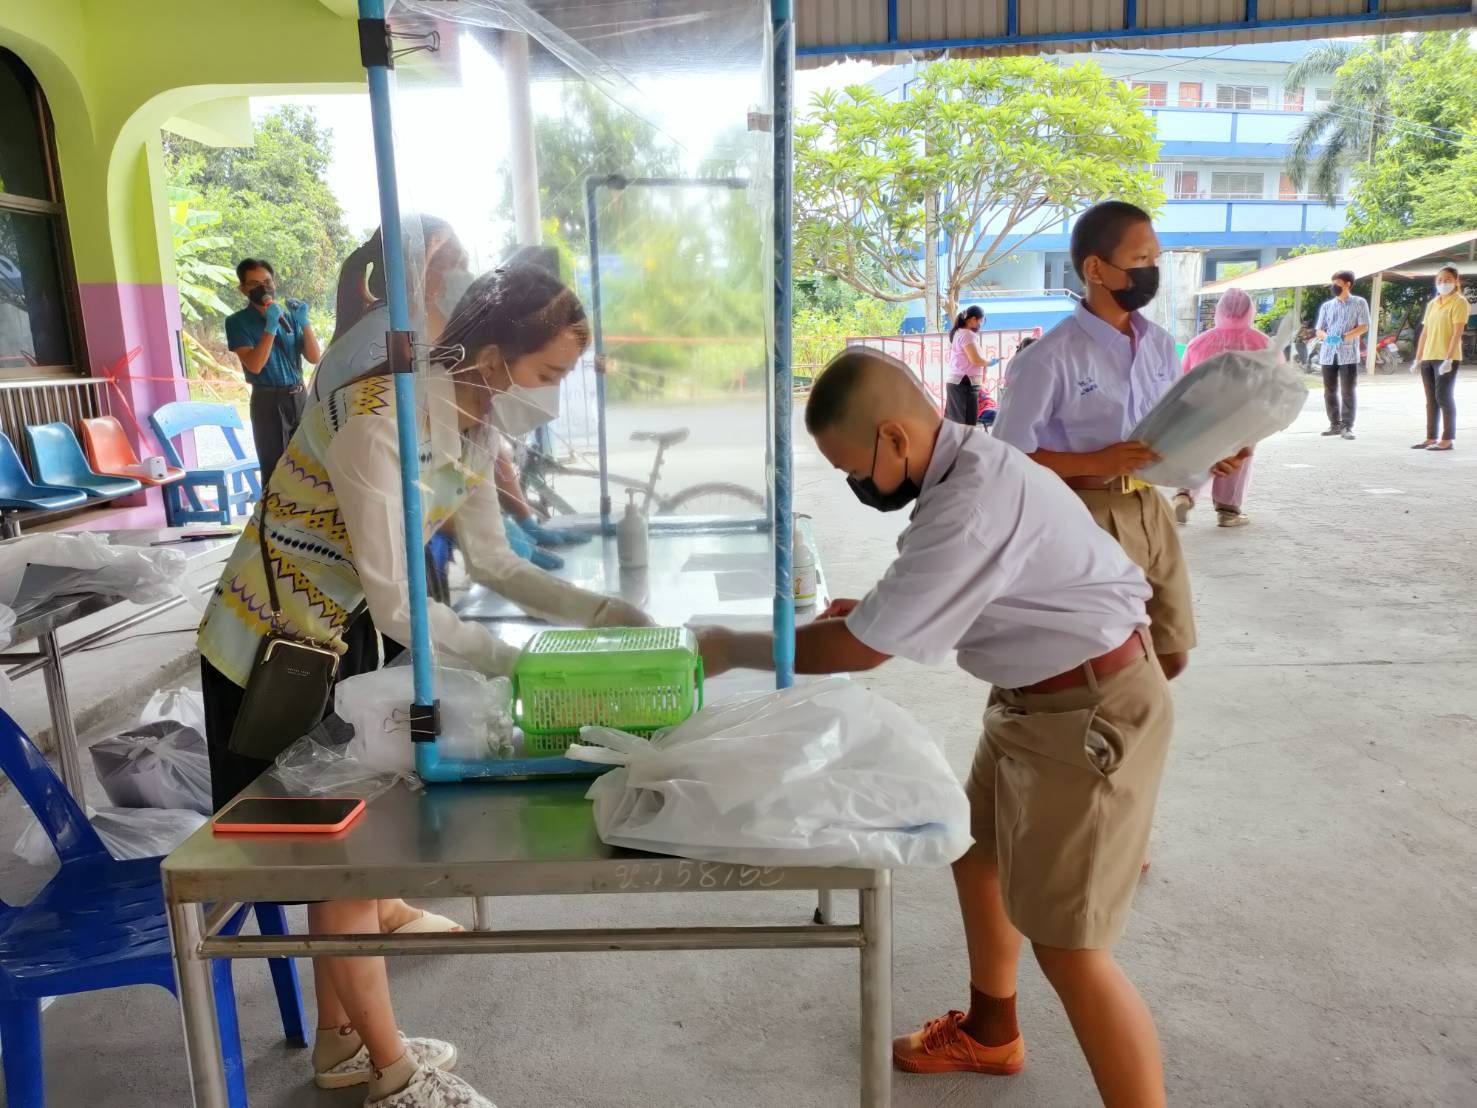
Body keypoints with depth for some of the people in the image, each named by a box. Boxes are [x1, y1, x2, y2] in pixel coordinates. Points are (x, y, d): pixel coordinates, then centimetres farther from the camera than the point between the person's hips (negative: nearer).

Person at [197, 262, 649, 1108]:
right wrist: (515, 663, -24)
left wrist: (604, 611, -6)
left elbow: (495, 565, 3)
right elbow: (396, 602, -31)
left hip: (338, 643, 8)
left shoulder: (471, 430, -4)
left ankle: (342, 1040, 36)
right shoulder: (379, 422, -31)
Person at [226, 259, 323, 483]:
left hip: (300, 397, 4)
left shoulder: (290, 316, 9)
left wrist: (304, 322, -10)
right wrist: (270, 326, -21)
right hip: (268, 401, -4)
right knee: (275, 471, -4)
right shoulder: (237, 322, -3)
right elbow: (254, 365, -16)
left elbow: (315, 358, 2)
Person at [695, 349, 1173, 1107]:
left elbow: (865, 649, -25)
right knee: (978, 854, 23)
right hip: (1035, 697, 10)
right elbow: (952, 593, 19)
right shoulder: (962, 470, 2)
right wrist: (872, 607, 1)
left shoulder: (975, 501, -29)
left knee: (1066, 945, -4)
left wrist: (734, 650, -13)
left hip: (1091, 708, -10)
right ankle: (989, 1032, 46)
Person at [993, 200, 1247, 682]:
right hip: (1087, 519, -7)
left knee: (1171, 655, 16)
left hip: (1150, 510, 7)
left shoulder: (1160, 345, 6)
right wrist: (1096, 463, -21)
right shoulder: (1049, 359, -16)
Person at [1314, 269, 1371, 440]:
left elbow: (1364, 326, -3)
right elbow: (1318, 330, 11)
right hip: (1328, 354, 3)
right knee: (1330, 392, 5)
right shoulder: (1326, 305, 15)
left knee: (1348, 392, -4)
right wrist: (1326, 337, -12)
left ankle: (1347, 427, -2)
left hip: (1348, 354, -3)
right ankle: (1335, 424, 14)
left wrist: (1344, 337, -18)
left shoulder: (1359, 303, 5)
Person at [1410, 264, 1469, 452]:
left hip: (1446, 359, -6)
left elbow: (1457, 332, -12)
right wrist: (1418, 358, 12)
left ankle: (1448, 439, -3)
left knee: (1444, 397, -7)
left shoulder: (1459, 302, -4)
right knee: (1431, 399, 9)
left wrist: (1448, 359, -20)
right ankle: (1431, 438, 14)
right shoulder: (1432, 304, 15)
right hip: (1428, 358, 7)